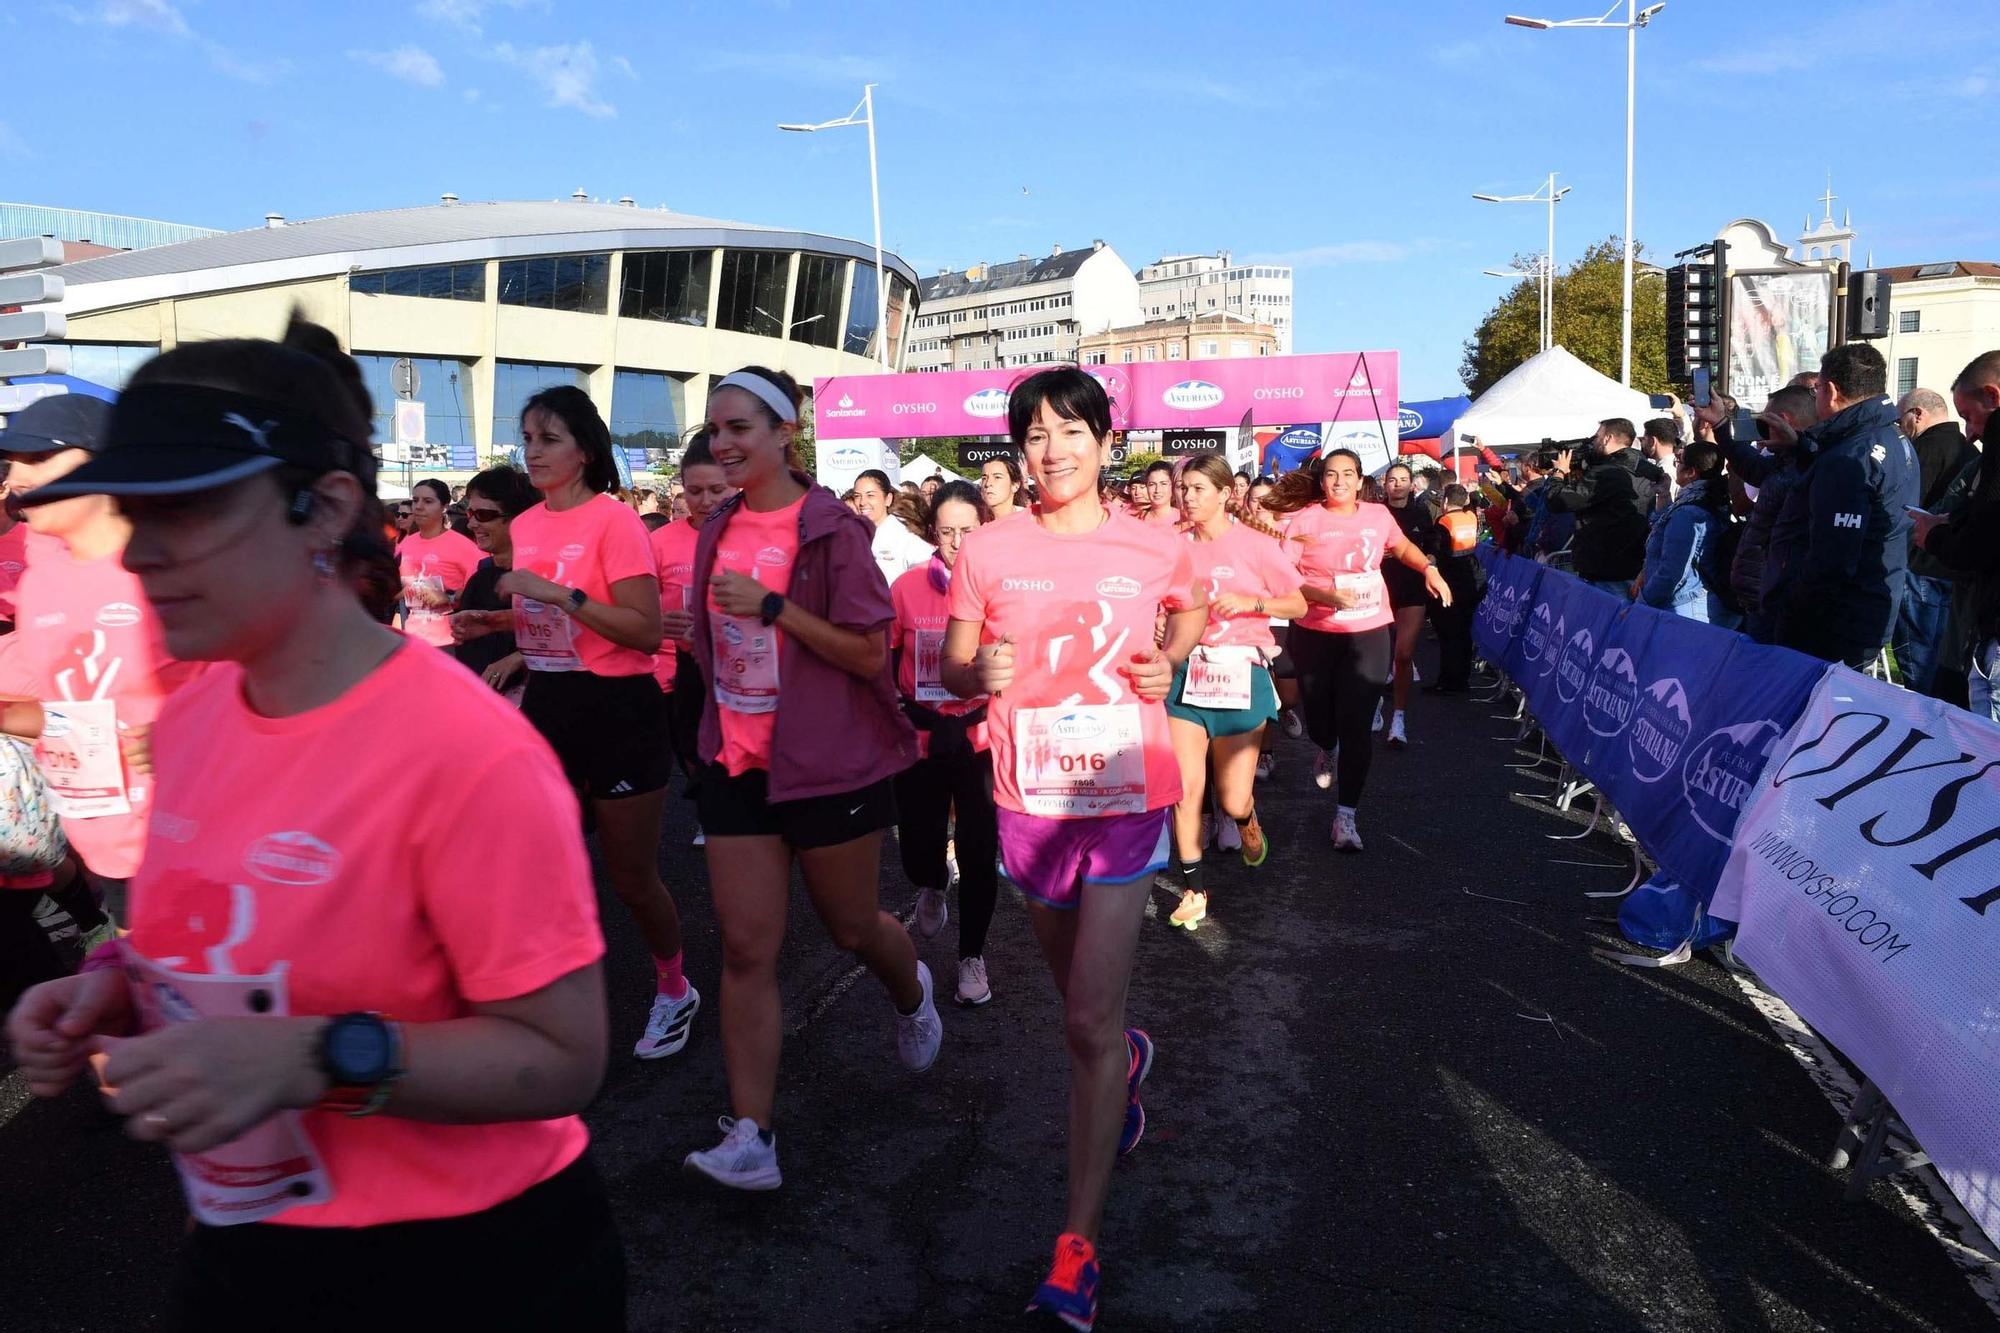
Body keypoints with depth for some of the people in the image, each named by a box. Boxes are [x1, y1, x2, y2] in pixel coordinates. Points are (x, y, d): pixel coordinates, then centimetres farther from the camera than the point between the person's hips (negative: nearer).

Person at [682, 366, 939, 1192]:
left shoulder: (830, 529, -12)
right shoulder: (717, 531, 6)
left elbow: (869, 653, -15)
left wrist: (773, 605, -23)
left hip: (829, 764, -5)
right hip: (737, 762, 5)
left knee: (852, 928, 13)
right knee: (746, 947, 1)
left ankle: (912, 996, 48)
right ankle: (750, 1139, 7)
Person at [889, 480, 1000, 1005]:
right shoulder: (908, 586, -4)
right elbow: (884, 661, 8)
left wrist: (979, 713, -8)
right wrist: (906, 713, 1)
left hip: (981, 740, -1)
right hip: (920, 741, 1)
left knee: (979, 853, 3)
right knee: (918, 852, 6)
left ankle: (972, 954, 23)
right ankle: (934, 885, 44)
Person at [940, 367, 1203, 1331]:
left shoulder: (1155, 547, -3)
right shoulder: (987, 552, -4)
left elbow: (1192, 612, 18)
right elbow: (951, 666, 3)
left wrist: (1168, 659, -3)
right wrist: (979, 672, -20)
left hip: (1125, 794, -2)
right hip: (1029, 799, 2)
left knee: (1090, 1021, -6)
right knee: (1078, 993, 21)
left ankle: (1077, 1249, 6)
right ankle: (1127, 1057, 57)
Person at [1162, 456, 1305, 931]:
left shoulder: (1254, 545, -3)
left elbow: (1298, 605, 1)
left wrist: (1249, 601, -13)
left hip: (1240, 675, -2)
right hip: (1186, 672, 2)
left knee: (1232, 800, 0)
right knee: (1185, 788, -7)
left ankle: (1247, 819, 39)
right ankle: (1193, 888, 9)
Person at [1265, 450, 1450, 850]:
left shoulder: (1378, 515, 3)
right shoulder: (1304, 520, -8)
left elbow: (1402, 547, 24)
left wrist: (1430, 569, 7)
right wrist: (1325, 596, -28)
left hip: (1368, 634, 1)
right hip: (1315, 634, -1)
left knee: (1355, 724, -7)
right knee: (1318, 717, 13)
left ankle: (1345, 815, 0)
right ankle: (1327, 751, 52)